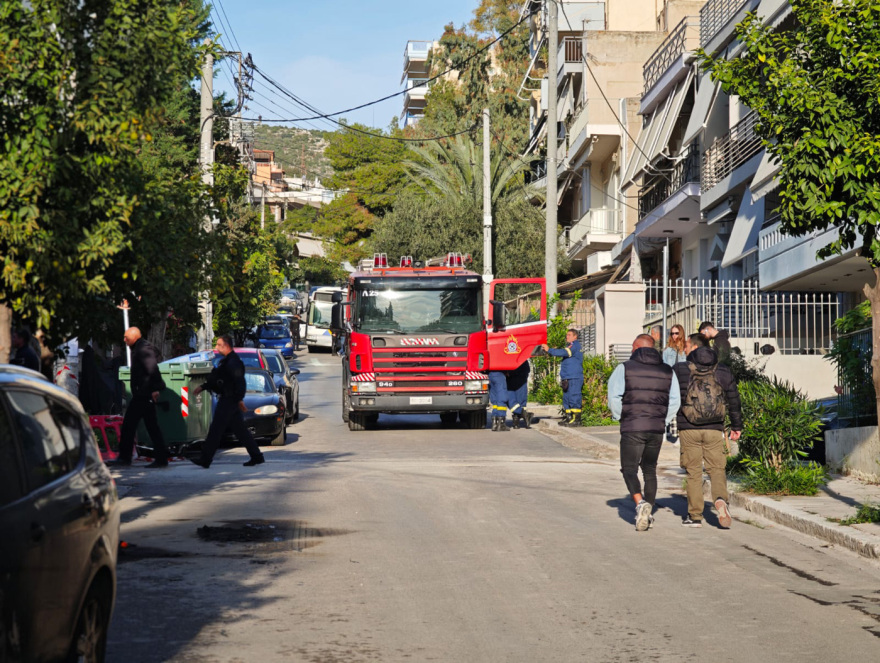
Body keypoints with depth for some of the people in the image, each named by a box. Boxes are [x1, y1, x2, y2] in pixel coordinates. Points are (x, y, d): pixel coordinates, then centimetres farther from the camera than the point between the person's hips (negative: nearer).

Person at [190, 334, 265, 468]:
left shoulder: (233, 362, -16)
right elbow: (214, 379, 27)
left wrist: (240, 399, -23)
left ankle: (205, 459, -5)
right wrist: (202, 387, 25)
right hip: (226, 399, 10)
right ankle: (257, 456, 14)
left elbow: (240, 382, -21)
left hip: (229, 400, -10)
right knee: (240, 430, 11)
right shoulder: (226, 361, 17)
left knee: (216, 430, -7)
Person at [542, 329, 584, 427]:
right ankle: (568, 417, 15)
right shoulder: (570, 346, 25)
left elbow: (564, 352, -20)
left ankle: (576, 419, -14)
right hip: (567, 378, 10)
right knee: (566, 398, 11)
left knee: (574, 397, -12)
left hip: (574, 378, -10)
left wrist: (549, 350, -20)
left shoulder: (575, 345, -7)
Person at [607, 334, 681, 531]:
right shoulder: (667, 371, 8)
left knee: (629, 469, 2)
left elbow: (613, 397, -8)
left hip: (632, 428, -4)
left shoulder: (625, 368, -3)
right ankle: (648, 513, 14)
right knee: (650, 470, 16)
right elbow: (675, 401, 5)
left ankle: (640, 503, -22)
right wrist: (663, 421, 12)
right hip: (657, 429, 4)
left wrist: (621, 418, 5)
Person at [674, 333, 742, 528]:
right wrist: (736, 426, 19)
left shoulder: (679, 370, -3)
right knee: (717, 468, 8)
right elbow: (734, 400, 10)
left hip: (688, 429, -1)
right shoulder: (723, 371, 6)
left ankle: (695, 515, 8)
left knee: (693, 471, 6)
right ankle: (720, 499, -20)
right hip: (714, 430, 1)